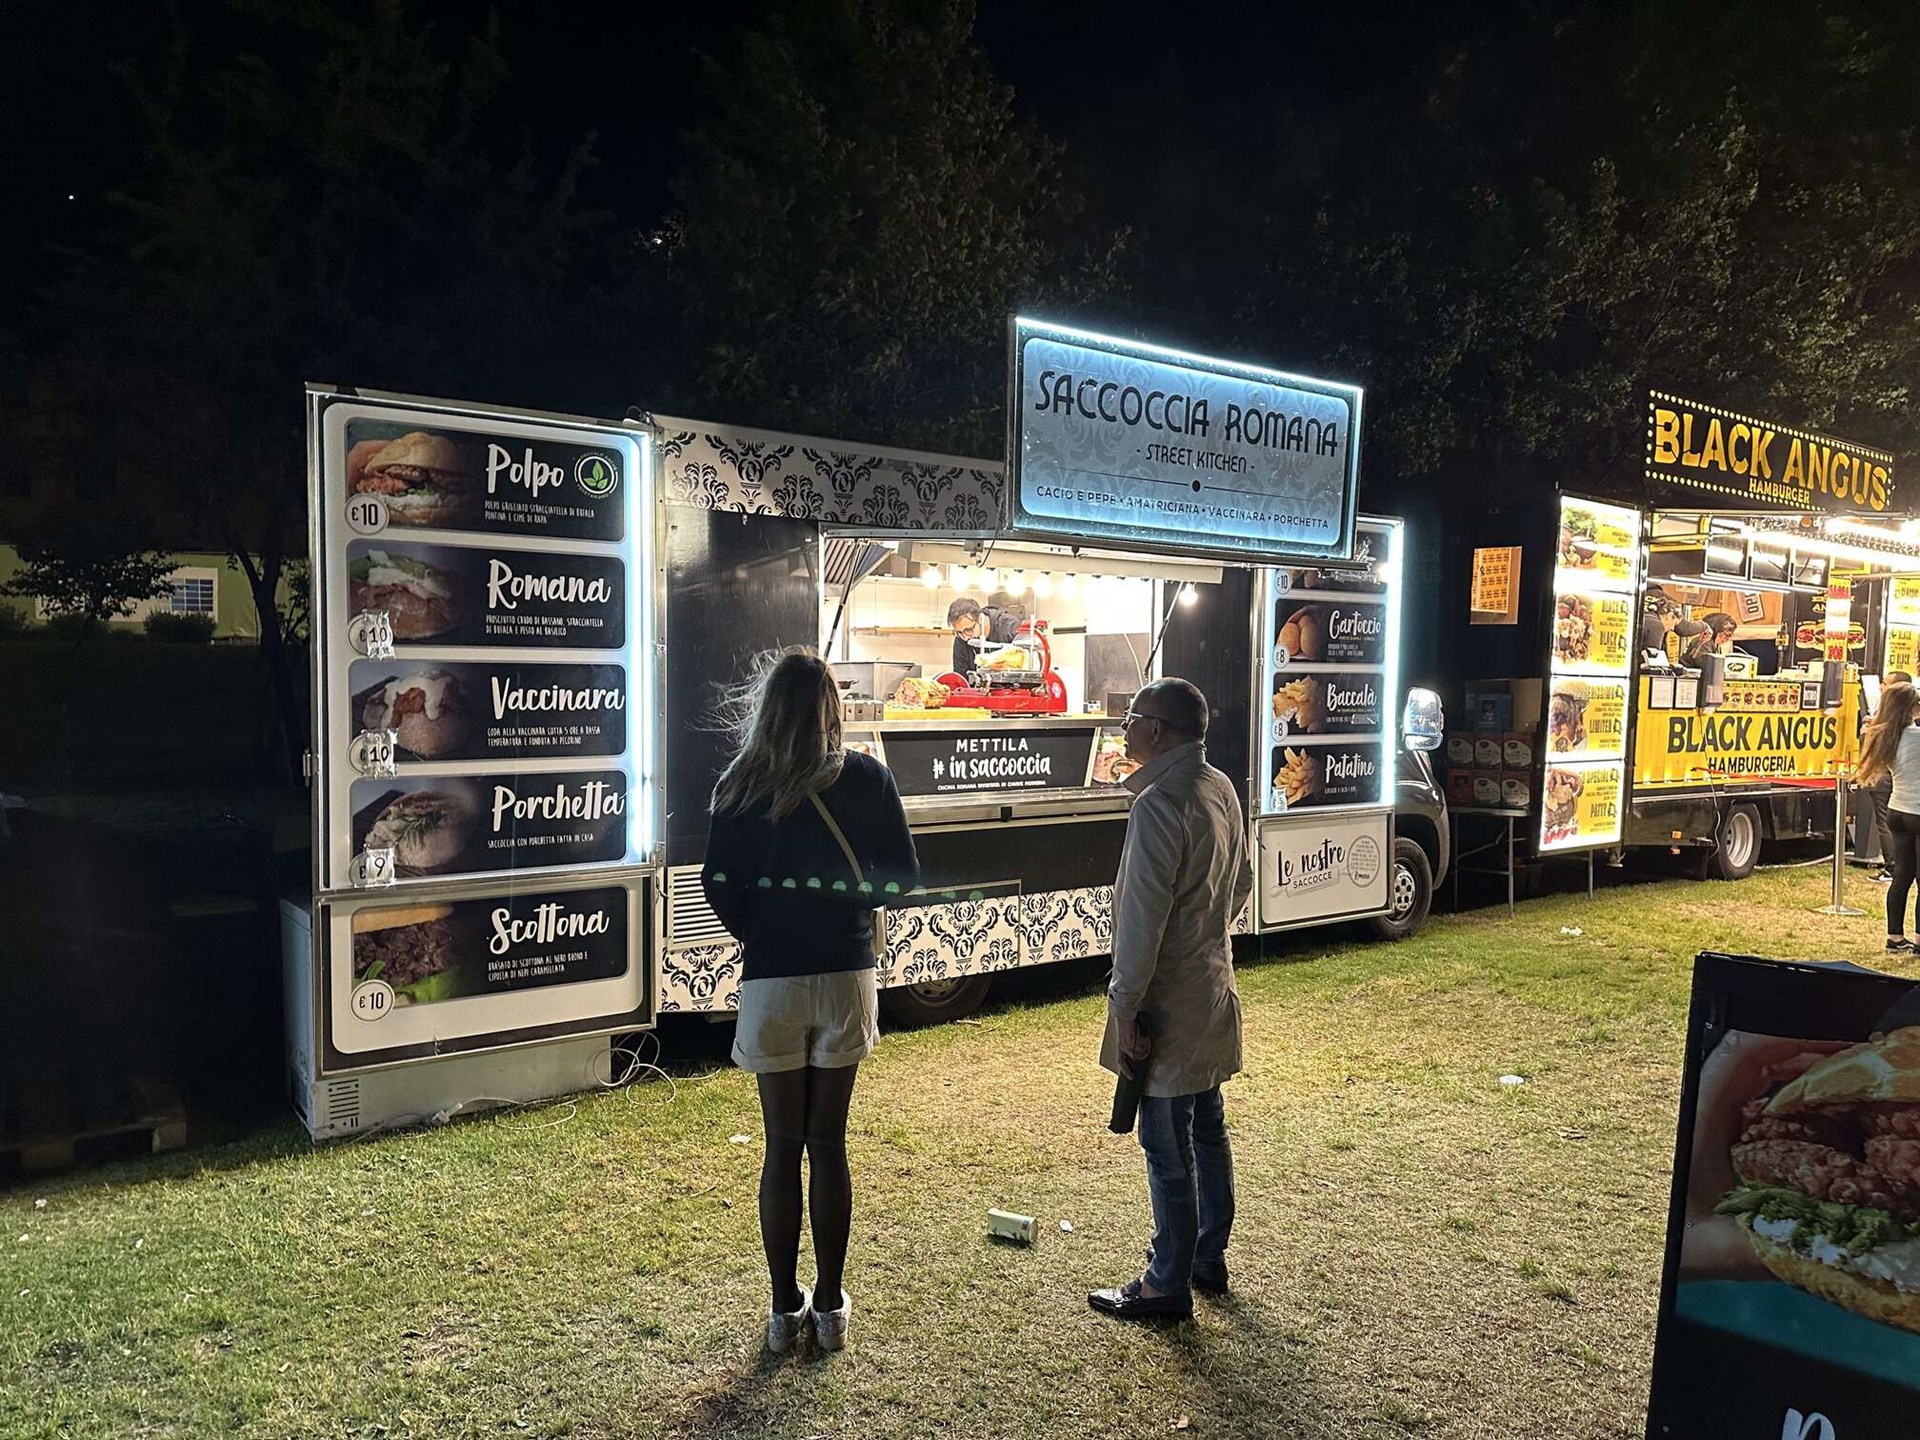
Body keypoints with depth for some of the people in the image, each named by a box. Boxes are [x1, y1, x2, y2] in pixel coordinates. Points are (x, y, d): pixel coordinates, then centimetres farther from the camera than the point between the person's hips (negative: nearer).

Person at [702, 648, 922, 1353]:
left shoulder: (742, 786, -6)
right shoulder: (868, 779, -5)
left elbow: (719, 885, -7)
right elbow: (903, 874, 0)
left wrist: (758, 934, 10)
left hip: (771, 980, -1)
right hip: (847, 975, 1)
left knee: (781, 1147, 12)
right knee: (828, 1144, 12)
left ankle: (785, 1308, 23)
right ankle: (830, 1306, 23)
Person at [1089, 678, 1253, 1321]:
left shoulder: (1159, 803, -23)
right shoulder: (1221, 789, 6)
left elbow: (1143, 916, -24)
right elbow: (1240, 885, 17)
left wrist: (1125, 1006, -19)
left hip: (1171, 1003, -10)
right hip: (1214, 989, 10)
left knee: (1167, 1147, 3)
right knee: (1206, 1128, 20)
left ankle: (1169, 1284, 15)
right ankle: (1209, 1257, 35)